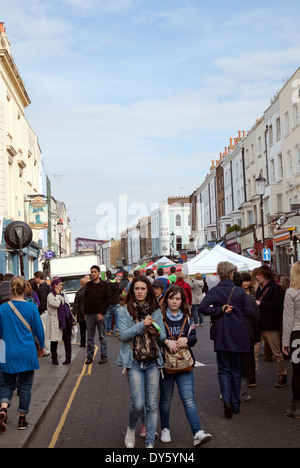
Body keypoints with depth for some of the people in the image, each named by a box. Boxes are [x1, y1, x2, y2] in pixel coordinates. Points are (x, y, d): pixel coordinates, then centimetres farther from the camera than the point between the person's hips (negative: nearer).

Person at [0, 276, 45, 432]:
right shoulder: (31, 307, -9)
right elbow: (39, 329, -2)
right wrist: (42, 346, 14)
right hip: (27, 353, -1)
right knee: (25, 386, 10)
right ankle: (22, 419, 16)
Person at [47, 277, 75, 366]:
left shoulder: (64, 295, 16)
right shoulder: (50, 296, -5)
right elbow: (56, 304, -23)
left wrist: (72, 319, 16)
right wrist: (58, 294, -12)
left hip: (66, 320, 5)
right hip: (55, 321, -5)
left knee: (67, 339, 5)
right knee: (54, 340, 4)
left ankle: (68, 358, 12)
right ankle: (54, 359, 16)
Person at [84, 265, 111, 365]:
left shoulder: (105, 285, -1)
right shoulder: (88, 285, 11)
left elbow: (107, 300, -6)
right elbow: (85, 299, 14)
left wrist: (101, 313, -13)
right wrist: (85, 313, 7)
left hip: (101, 315, -3)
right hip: (89, 315, 4)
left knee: (102, 336, 3)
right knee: (90, 337, 7)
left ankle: (104, 356, 10)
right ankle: (90, 356, 14)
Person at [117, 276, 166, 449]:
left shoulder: (156, 311, 8)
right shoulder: (125, 310, 1)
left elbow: (164, 336, 11)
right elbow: (123, 335, -8)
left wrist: (157, 332, -11)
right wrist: (142, 325, -17)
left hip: (153, 362, 3)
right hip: (134, 362, -2)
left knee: (152, 405, 3)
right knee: (138, 404, -8)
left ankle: (150, 443, 14)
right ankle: (131, 429, 23)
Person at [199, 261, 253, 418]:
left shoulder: (214, 291, -5)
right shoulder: (239, 291, -6)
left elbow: (203, 308, -17)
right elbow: (249, 312, -4)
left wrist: (220, 310, -9)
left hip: (222, 336, 0)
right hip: (238, 336, 0)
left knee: (224, 369, 7)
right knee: (236, 370, 12)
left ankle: (227, 400, -14)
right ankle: (236, 404, 18)